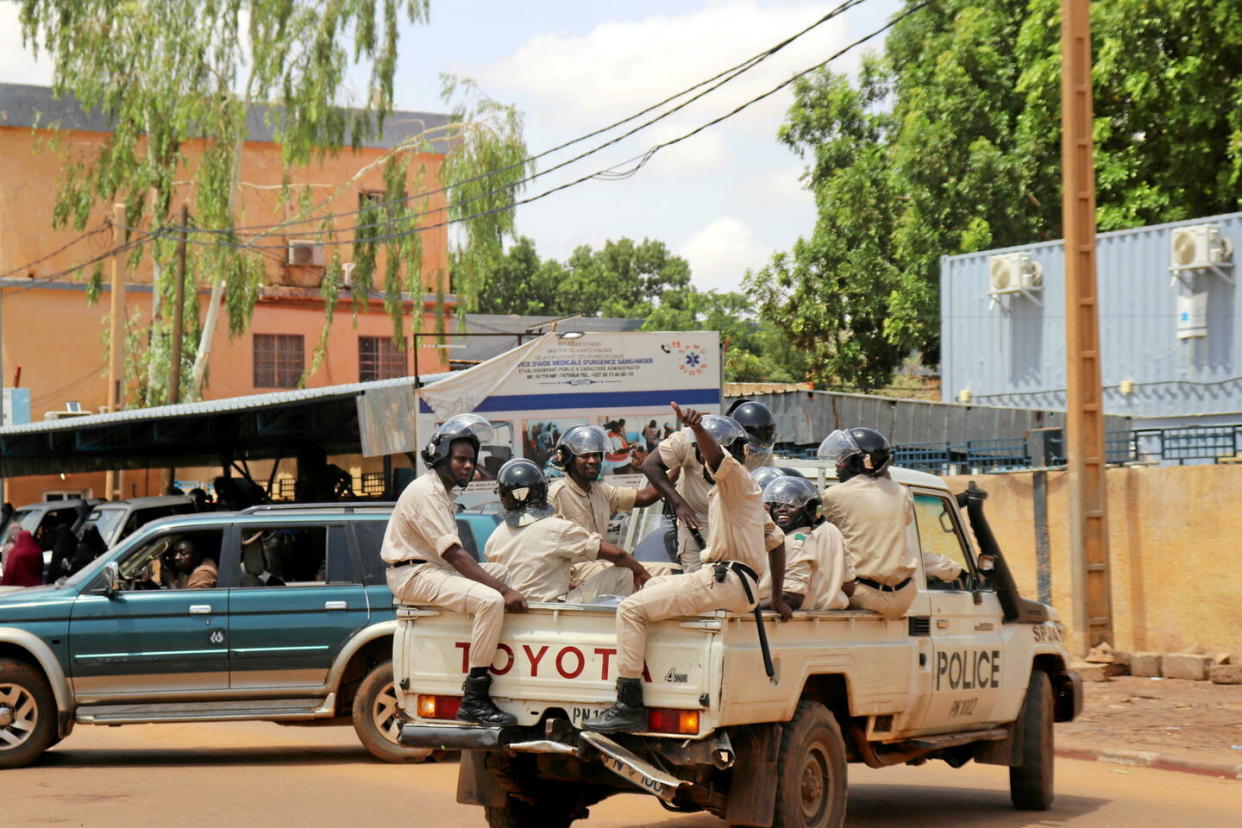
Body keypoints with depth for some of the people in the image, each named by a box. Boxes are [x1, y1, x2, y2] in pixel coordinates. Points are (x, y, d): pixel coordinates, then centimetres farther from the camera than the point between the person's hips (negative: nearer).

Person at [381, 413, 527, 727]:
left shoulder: (442, 492, 18)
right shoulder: (425, 492, -16)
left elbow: (453, 554, 15)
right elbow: (454, 554, -24)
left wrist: (504, 581, 5)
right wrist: (503, 590, -29)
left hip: (437, 569, 11)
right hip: (414, 574, -11)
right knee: (491, 601, -29)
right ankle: (474, 700, -30)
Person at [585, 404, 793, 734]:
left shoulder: (735, 477, -5)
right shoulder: (738, 487, 25)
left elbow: (716, 454, -30)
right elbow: (777, 542, 28)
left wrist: (697, 427, -50)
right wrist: (777, 599, 28)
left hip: (724, 581, -11)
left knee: (631, 608, -16)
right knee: (653, 584, 32)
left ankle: (629, 705, -23)